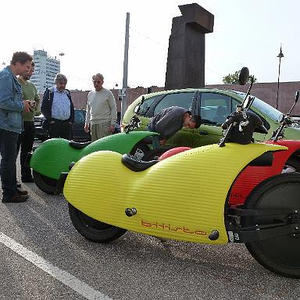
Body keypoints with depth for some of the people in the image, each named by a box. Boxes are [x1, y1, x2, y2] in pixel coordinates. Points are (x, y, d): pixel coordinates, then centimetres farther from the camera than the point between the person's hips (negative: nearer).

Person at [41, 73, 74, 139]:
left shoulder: (67, 93, 17)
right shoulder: (49, 92, 2)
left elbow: (72, 108, 20)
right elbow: (44, 108, -2)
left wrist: (71, 120, 8)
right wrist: (50, 120, -10)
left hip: (67, 124, 5)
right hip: (54, 123, -4)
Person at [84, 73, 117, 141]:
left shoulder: (108, 93, -1)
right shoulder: (90, 94, 16)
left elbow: (114, 109, -3)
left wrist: (112, 124, -9)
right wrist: (86, 123, 17)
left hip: (105, 124, -6)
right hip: (93, 124, 6)